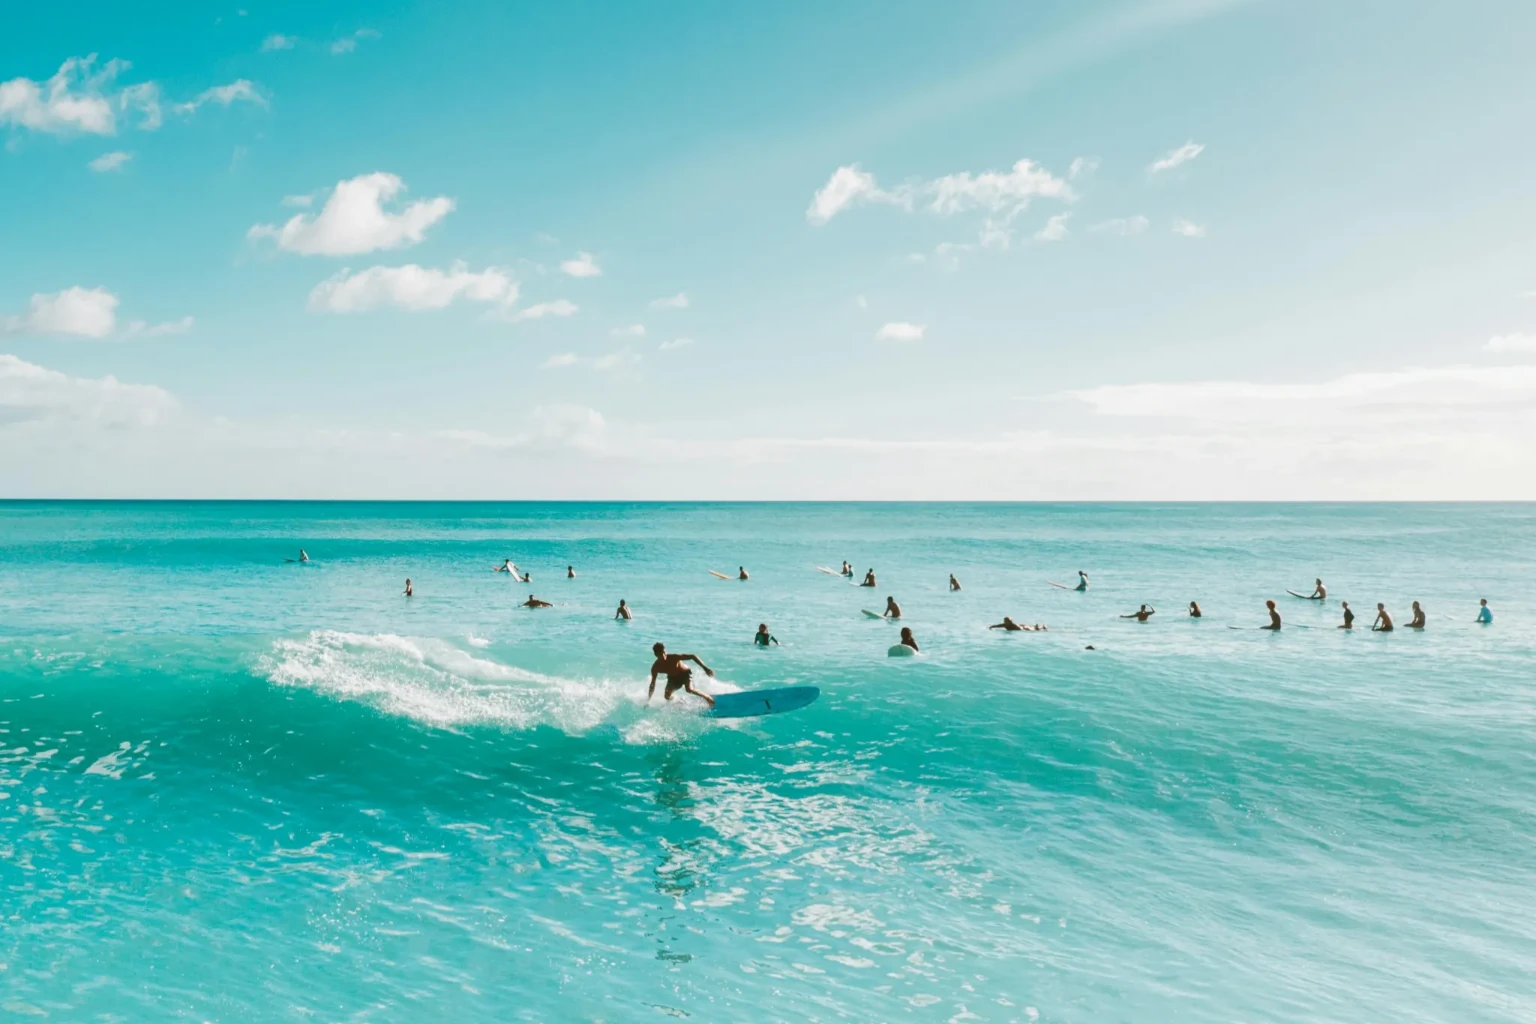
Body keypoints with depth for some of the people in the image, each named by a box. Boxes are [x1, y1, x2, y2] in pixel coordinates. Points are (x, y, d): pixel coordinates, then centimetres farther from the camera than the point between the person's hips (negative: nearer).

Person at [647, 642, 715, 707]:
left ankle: (707, 697, -7)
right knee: (667, 696, -10)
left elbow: (693, 656, -31)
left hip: (685, 674, -4)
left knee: (689, 689, -30)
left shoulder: (674, 658, -33)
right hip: (673, 678, 4)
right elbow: (652, 684, -13)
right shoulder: (655, 667, -23)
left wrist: (705, 668, -37)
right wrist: (648, 701, -15)